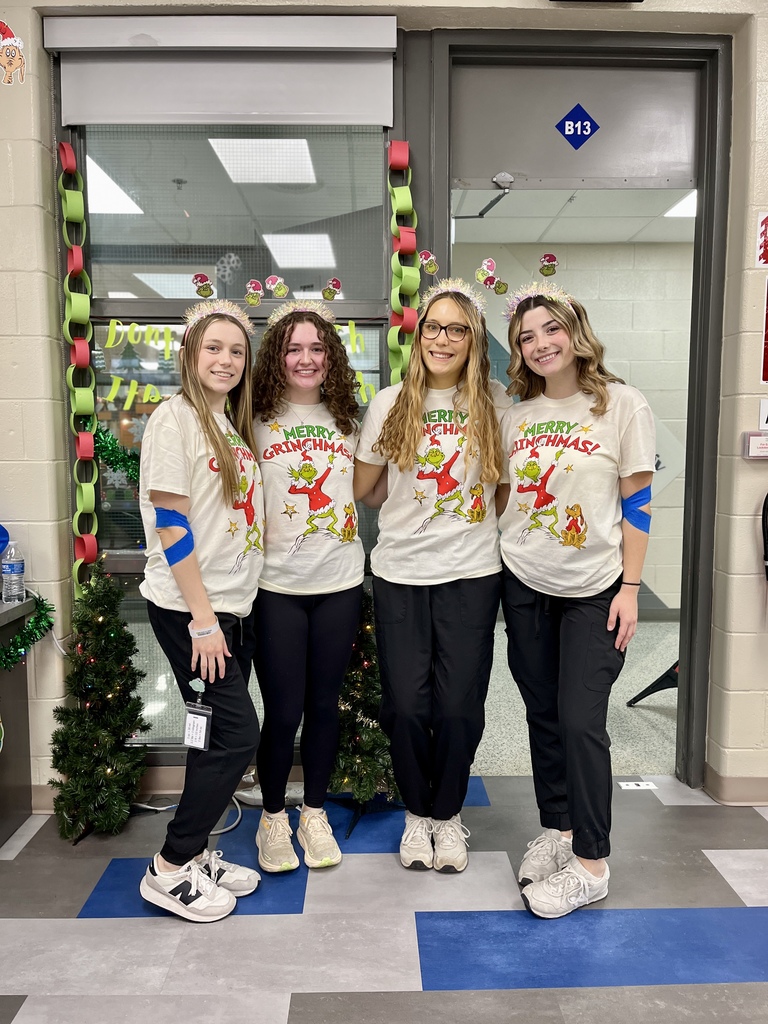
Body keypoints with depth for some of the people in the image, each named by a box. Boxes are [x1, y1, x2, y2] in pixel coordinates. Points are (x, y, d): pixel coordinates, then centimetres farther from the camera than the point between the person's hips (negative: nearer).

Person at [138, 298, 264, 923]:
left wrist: (225, 610, 12)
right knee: (238, 732, -6)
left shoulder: (234, 424, 14)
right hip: (188, 609, -8)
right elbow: (171, 527, -16)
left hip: (233, 605, 8)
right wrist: (202, 617, -18)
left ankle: (197, 852, 28)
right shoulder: (174, 418, -10)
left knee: (221, 736, 11)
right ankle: (169, 870, 11)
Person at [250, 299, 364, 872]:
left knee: (324, 703, 12)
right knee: (282, 709, 4)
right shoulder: (256, 420, -1)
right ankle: (273, 817, 28)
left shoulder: (348, 421, 9)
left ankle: (315, 814, 31)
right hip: (277, 584, -3)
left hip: (339, 582, 3)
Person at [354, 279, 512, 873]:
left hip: (471, 573, 0)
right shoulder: (390, 403, 3)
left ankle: (448, 814, 30)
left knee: (458, 706, 3)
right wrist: (415, 501, 10)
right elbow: (364, 488, 10)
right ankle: (417, 812, 31)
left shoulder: (495, 403, 2)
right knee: (405, 704, 4)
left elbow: (506, 481, 10)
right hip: (399, 573, 1)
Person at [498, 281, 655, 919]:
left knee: (580, 720, -6)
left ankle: (591, 864, 11)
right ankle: (557, 830, 30)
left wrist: (629, 589, -10)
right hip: (524, 585, 4)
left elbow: (637, 505, -6)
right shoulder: (516, 414, 6)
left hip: (593, 591, -4)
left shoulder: (622, 406, -6)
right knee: (543, 715, 12)